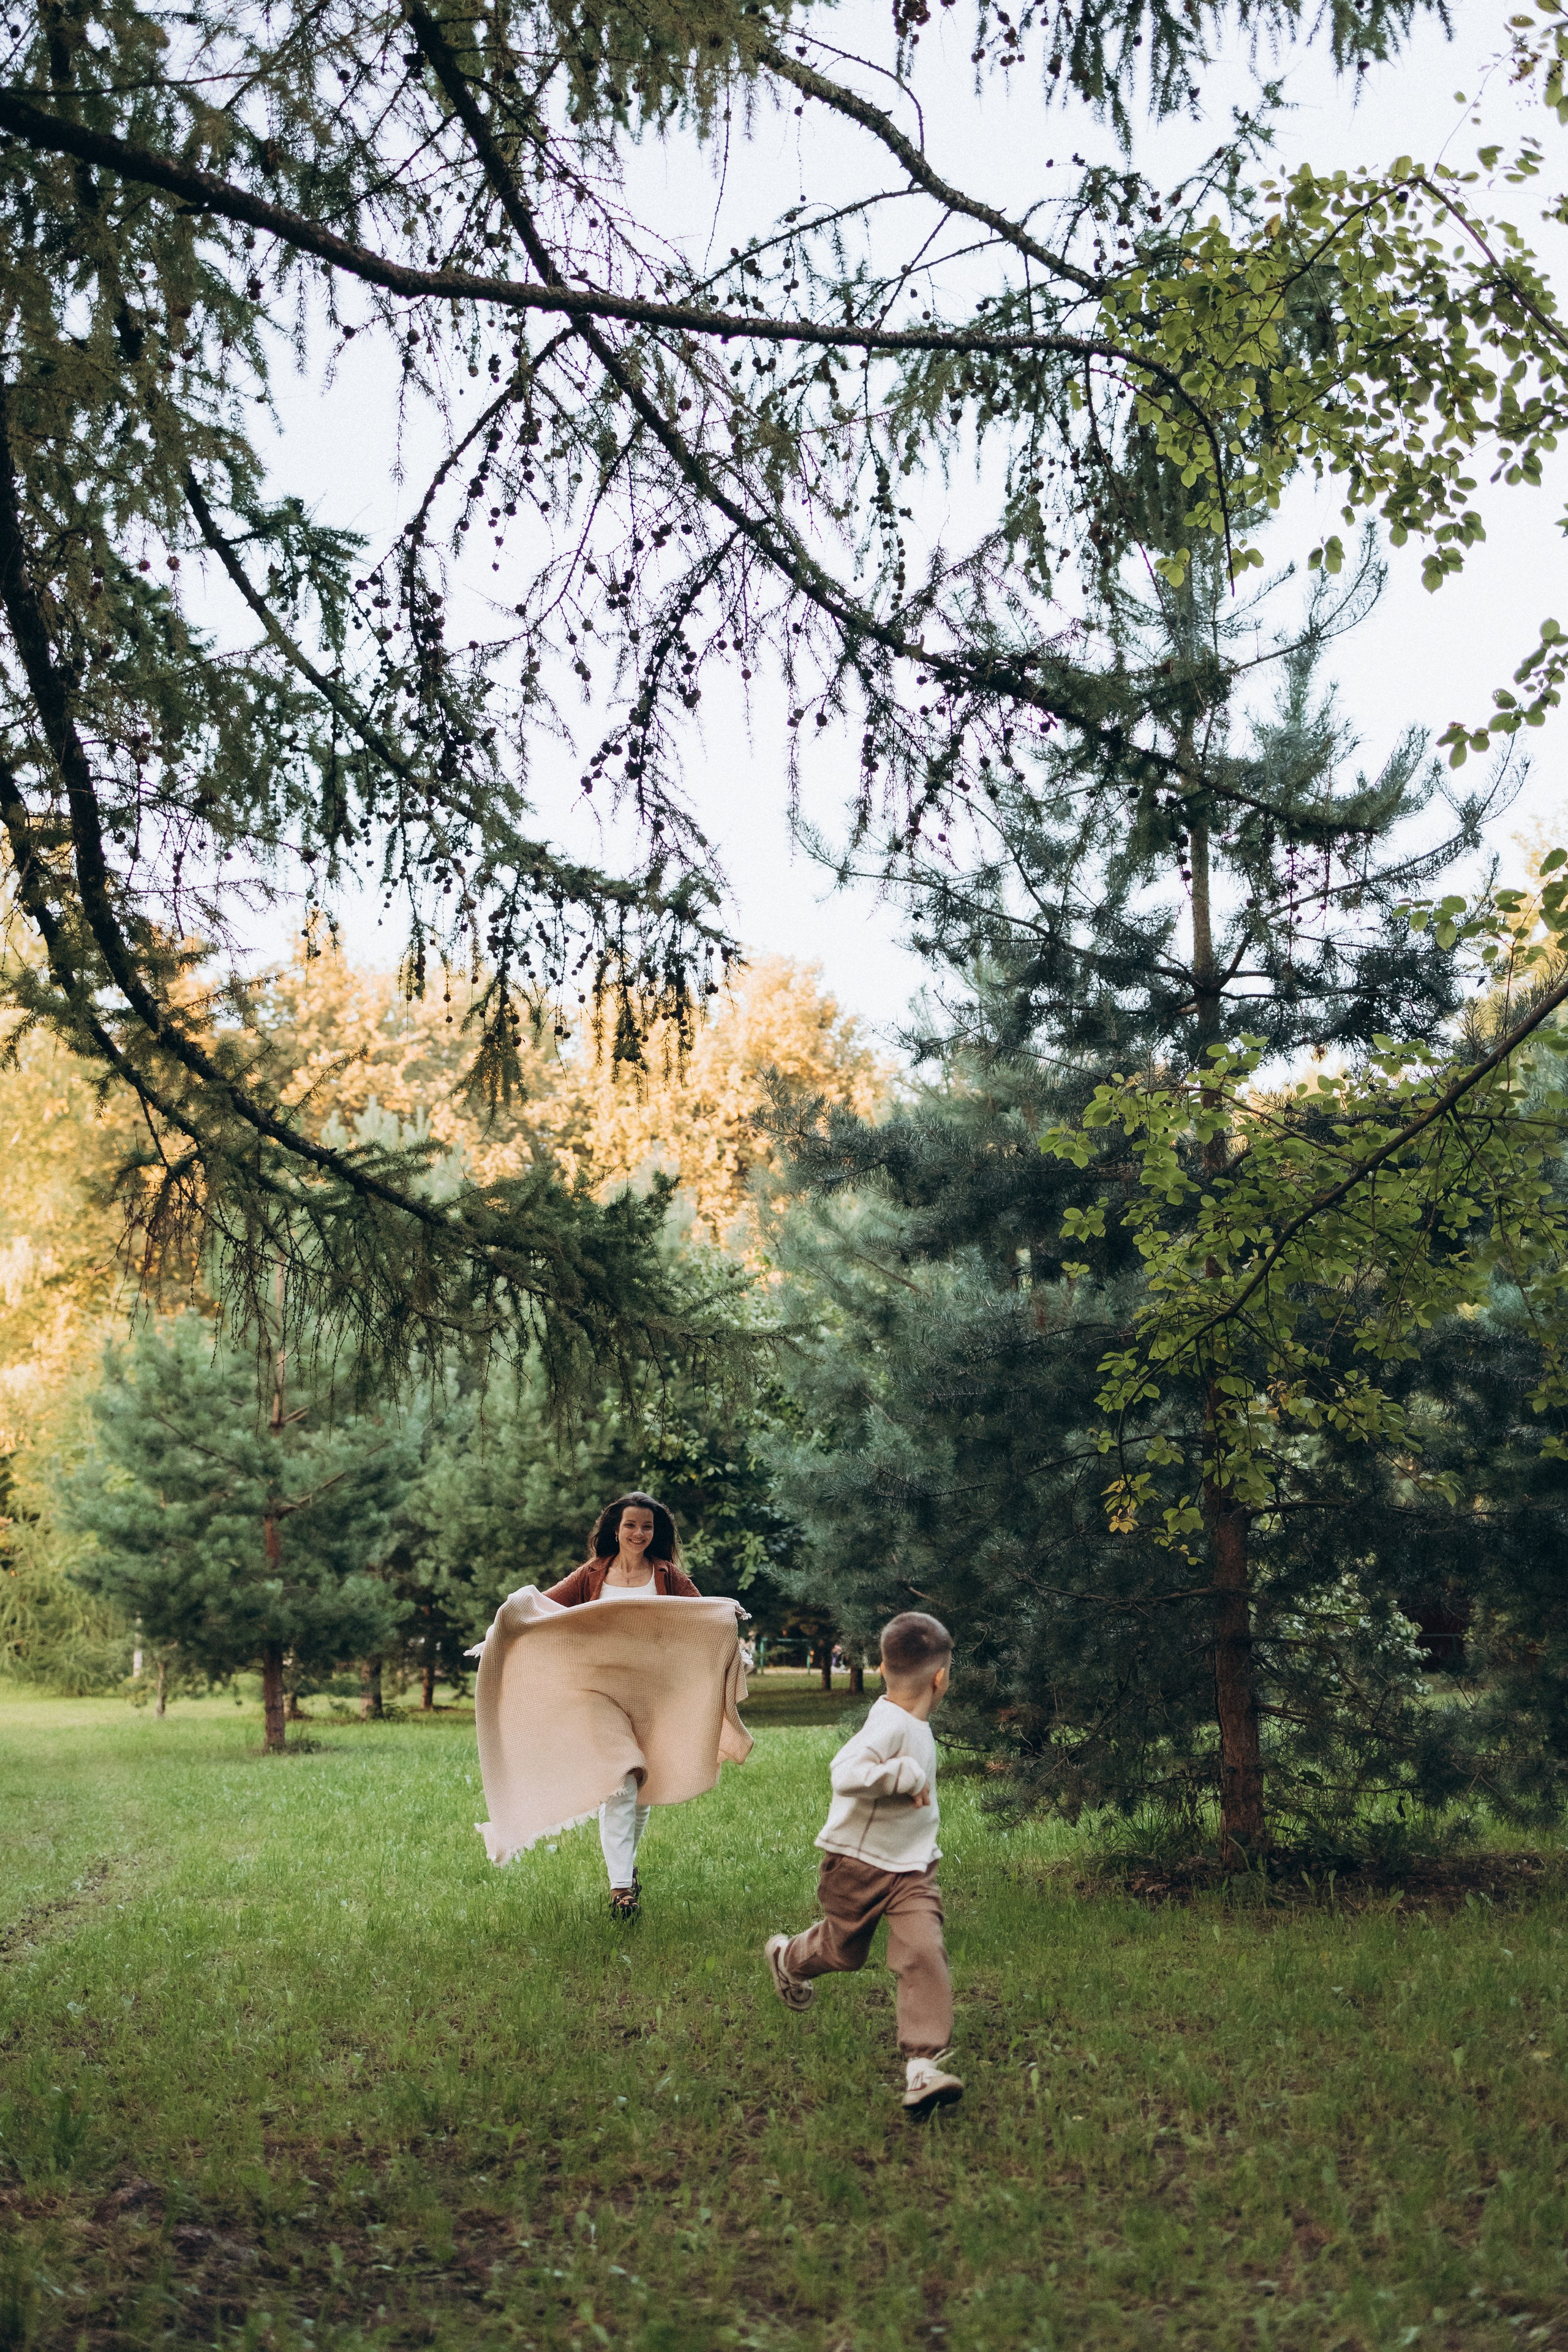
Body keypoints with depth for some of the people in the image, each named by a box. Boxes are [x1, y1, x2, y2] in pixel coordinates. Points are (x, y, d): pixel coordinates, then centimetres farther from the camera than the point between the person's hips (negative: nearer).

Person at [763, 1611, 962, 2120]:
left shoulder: (914, 1725, 5)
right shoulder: (890, 1726, -26)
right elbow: (844, 1772, -41)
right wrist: (907, 1774, -35)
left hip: (912, 1869, 7)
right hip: (860, 1865, -6)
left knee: (924, 1953, -13)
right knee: (843, 1950, 17)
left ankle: (922, 2065, -13)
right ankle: (785, 1958, 50)